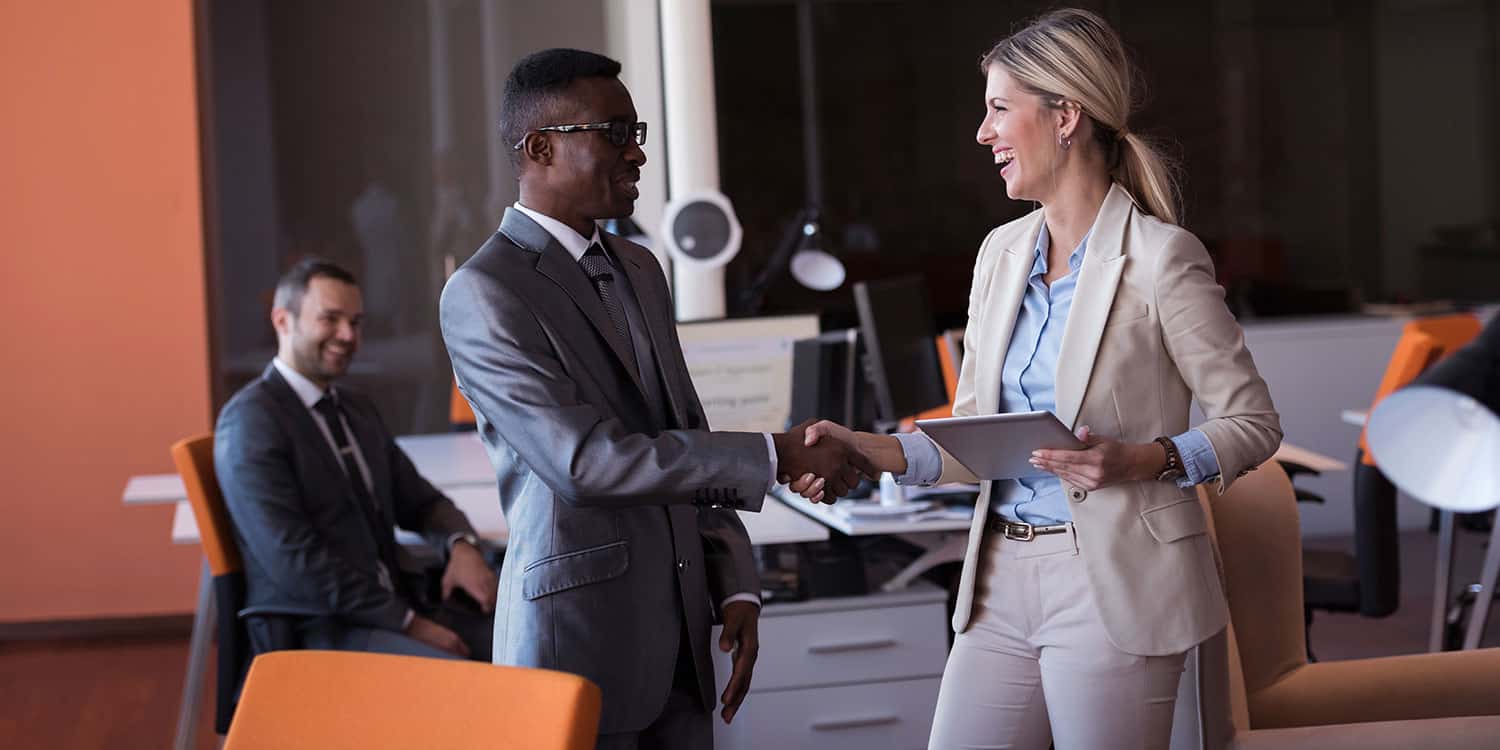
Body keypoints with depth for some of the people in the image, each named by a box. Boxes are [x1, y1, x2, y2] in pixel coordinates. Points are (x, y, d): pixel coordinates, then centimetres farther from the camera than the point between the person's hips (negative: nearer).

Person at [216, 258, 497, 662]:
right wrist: (407, 624, -18)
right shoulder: (251, 420, -9)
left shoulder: (358, 409, 17)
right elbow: (293, 558, -17)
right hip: (308, 630, -8)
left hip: (395, 607, 8)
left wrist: (461, 546, -2)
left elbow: (420, 502, 23)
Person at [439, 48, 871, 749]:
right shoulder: (482, 294, -12)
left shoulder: (639, 269, 14)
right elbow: (588, 460, -20)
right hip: (576, 635, -7)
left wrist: (734, 587, 7)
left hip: (677, 637, 7)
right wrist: (775, 456, -20)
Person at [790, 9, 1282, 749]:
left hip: (1113, 586, -6)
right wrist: (866, 450, -3)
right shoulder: (1002, 252, 10)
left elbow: (1253, 424, -6)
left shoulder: (1160, 257, -10)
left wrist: (1144, 460, -21)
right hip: (1002, 579, 6)